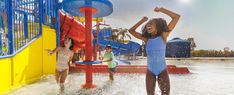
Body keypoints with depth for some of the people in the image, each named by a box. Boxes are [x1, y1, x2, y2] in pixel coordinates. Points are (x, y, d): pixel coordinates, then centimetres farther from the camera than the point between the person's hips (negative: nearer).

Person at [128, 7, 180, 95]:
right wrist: (142, 21, 1)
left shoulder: (163, 36, -12)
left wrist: (160, 9, -12)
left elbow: (177, 17, -15)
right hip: (150, 71, 2)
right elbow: (131, 30, 2)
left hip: (162, 71, -2)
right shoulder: (146, 39, -6)